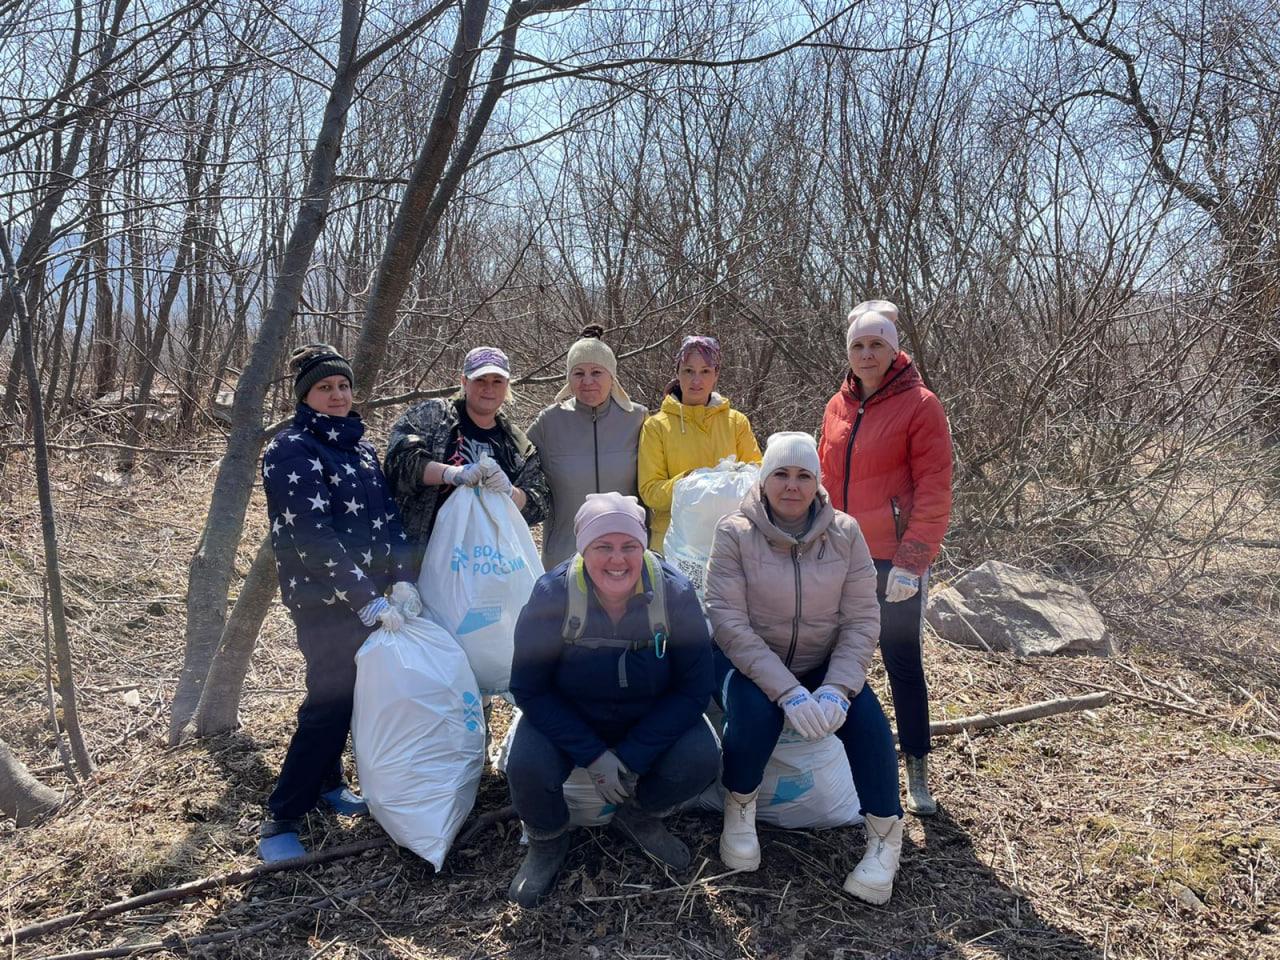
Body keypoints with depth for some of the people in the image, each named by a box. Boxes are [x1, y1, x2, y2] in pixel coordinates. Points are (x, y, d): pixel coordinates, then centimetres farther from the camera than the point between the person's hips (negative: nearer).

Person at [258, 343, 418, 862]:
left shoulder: (359, 444, 11)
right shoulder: (291, 449, -13)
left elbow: (387, 514, 8)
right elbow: (316, 536, -21)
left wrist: (403, 580, -4)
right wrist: (367, 600, -24)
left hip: (370, 594, 7)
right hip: (324, 600, -7)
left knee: (348, 693, 16)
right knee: (329, 700, -6)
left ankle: (328, 781, 36)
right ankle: (280, 821, 5)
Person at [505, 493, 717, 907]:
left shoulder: (675, 594, -20)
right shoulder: (552, 595, -22)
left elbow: (693, 688, -14)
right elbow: (529, 689, -15)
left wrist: (633, 758, -20)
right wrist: (592, 756, -22)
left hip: (651, 720, 1)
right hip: (566, 718, -1)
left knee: (701, 759, -24)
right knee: (527, 768, -29)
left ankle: (640, 817, 10)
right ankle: (548, 841, 8)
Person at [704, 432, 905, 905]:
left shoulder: (845, 534, -6)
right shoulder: (735, 533, -14)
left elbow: (862, 620, -8)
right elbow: (728, 621, -20)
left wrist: (836, 688, -23)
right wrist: (787, 691, -29)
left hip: (822, 665, 2)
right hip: (749, 663, -2)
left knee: (866, 716, -24)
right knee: (755, 710, -32)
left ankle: (885, 836, -1)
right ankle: (739, 811, -2)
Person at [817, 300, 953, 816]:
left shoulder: (919, 405, -8)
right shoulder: (838, 406, 9)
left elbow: (933, 492, -12)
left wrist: (911, 561, -17)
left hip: (894, 562, -5)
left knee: (903, 663, 5)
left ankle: (917, 772, 19)